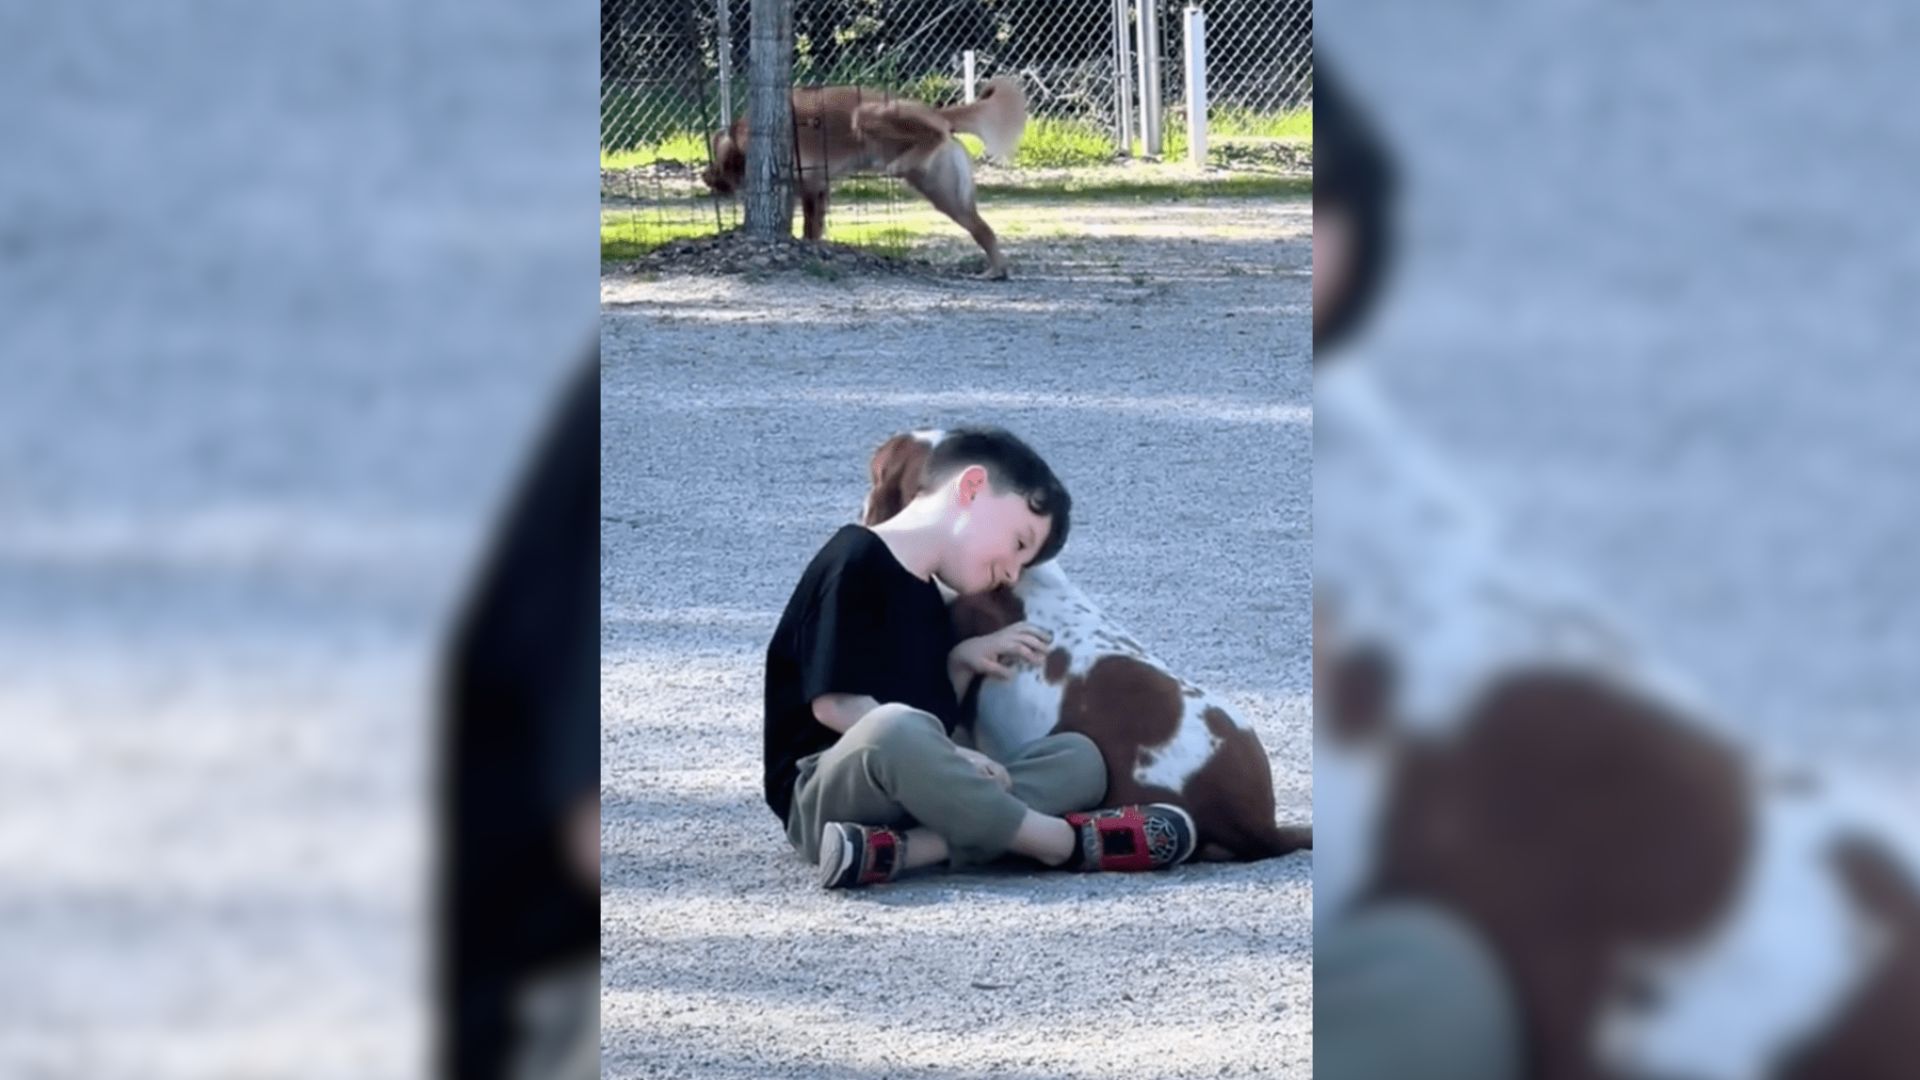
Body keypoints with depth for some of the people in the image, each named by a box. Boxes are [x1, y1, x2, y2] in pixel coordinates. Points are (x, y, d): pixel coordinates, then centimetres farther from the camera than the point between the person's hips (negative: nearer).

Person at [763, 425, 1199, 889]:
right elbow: (834, 703, -15)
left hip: (915, 791, 9)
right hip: (829, 789, -9)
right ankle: (1069, 840, -26)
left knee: (1078, 757, -5)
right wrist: (947, 753, -17)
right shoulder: (855, 562, -7)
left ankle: (899, 850, -31)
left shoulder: (926, 601, 21)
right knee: (895, 730, -41)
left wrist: (959, 665, 5)